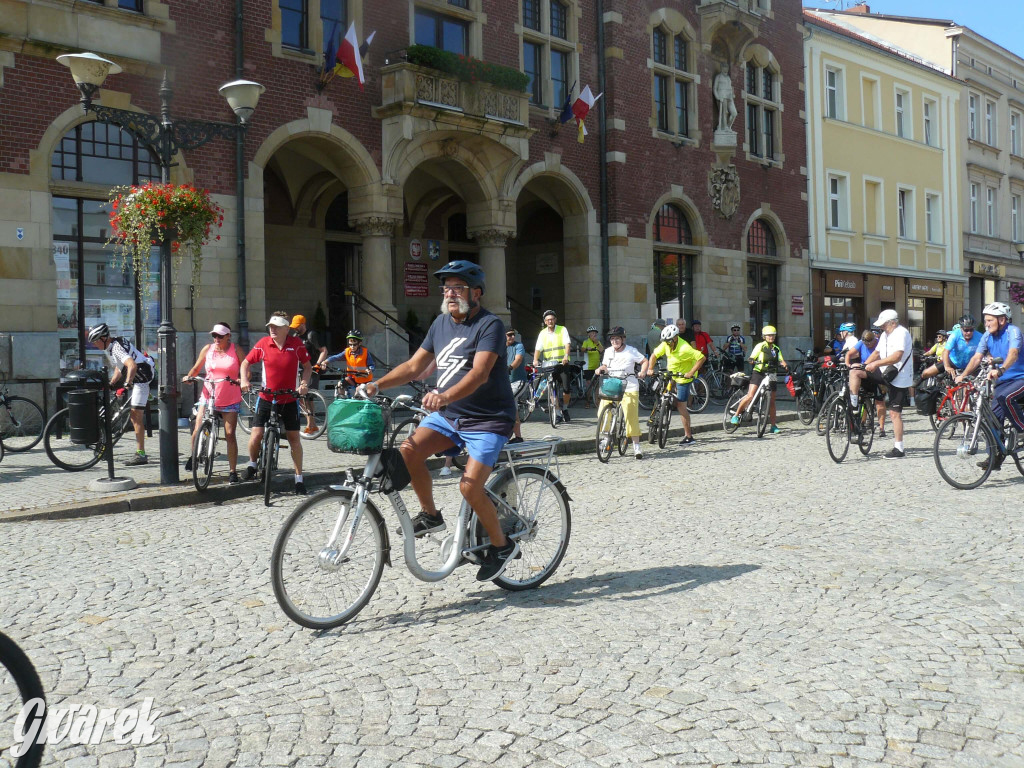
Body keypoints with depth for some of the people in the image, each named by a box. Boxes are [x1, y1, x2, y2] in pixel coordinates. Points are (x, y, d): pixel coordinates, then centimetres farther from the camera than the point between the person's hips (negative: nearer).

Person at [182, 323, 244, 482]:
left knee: (230, 434, -4)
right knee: (198, 430, -4)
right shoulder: (207, 349, 5)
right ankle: (192, 456, 27)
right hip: (208, 397, 2)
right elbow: (197, 368, 13)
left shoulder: (235, 350, 0)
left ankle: (233, 471, 3)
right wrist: (189, 376, -6)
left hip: (230, 399, -2)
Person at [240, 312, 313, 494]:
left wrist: (304, 384, -12)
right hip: (266, 398, 0)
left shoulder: (296, 344, -7)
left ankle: (299, 478, 14)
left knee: (294, 437, 3)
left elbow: (307, 366, 4)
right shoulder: (263, 344, -7)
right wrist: (244, 380, -13)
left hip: (289, 400, 0)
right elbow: (246, 363, 4)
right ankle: (252, 464, 21)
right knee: (256, 434, -9)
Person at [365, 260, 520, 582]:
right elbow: (414, 366, 11)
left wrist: (445, 396, -45)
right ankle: (430, 514, 4)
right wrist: (377, 384, -3)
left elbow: (480, 373, -29)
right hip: (447, 416, 6)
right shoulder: (441, 323, 9)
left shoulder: (489, 325, -14)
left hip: (488, 420, -6)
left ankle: (501, 544, 5)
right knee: (408, 450, -18)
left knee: (470, 485, -19)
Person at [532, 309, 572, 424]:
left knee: (566, 388, -7)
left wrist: (566, 356, -27)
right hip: (549, 365, 2)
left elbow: (567, 344, -10)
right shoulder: (543, 333, 8)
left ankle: (565, 410, 16)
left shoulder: (562, 329, 2)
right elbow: (538, 348, 1)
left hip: (562, 363, -2)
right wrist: (535, 360, -17)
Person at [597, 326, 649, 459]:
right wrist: (601, 369, 1)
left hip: (629, 388, -4)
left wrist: (643, 372, -13)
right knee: (602, 413, -10)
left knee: (631, 416, -9)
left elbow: (645, 361, 5)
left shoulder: (631, 351, -1)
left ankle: (636, 446, -1)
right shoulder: (608, 351, 11)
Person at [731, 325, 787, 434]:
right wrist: (754, 361, -31)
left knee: (772, 401, 5)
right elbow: (751, 359, -8)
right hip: (758, 373, -4)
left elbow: (782, 361, 4)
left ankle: (774, 426, 10)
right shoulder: (760, 346, 0)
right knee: (750, 396, -20)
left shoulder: (776, 349, 15)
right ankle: (736, 415, -7)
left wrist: (784, 365, -18)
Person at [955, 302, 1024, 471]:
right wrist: (963, 375, -21)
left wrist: (1000, 370, -52)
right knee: (994, 417, -1)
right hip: (1003, 381, 6)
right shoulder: (988, 336, 3)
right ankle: (996, 457, 6)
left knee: (1004, 397, -34)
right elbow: (977, 357, -5)